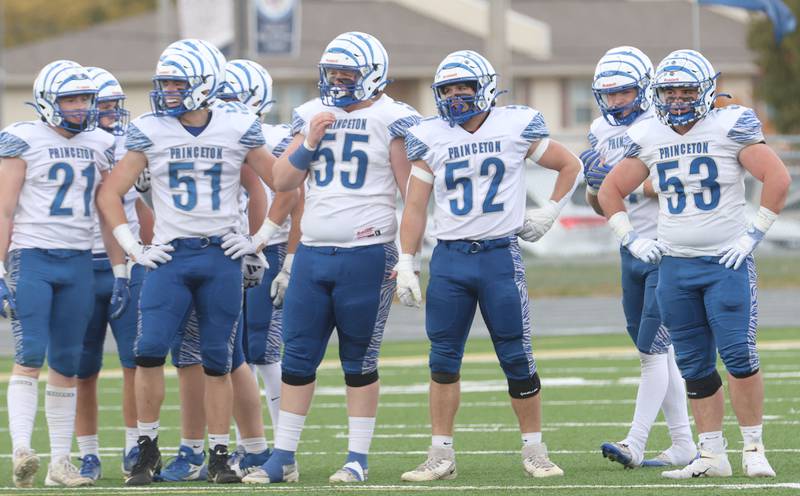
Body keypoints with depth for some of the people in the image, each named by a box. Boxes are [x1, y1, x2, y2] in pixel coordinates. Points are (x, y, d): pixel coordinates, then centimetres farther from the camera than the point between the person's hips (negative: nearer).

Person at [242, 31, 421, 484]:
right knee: (298, 357, 5)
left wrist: (409, 258, -10)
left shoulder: (391, 120, -4)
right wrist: (309, 143, -5)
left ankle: (359, 459, 8)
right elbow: (283, 182, 11)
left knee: (359, 361, 1)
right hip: (313, 254, 5)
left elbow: (414, 195, -5)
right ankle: (283, 458, 10)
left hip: (366, 255, -5)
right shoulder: (312, 116, 12)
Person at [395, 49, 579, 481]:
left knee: (517, 357, 0)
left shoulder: (515, 127, 0)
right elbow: (415, 206, 6)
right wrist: (405, 263, 0)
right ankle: (441, 455, 8)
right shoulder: (430, 138, 4)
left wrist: (548, 214, 5)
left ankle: (534, 449, 11)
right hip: (449, 257, 2)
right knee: (443, 360, 2)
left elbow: (570, 165, 13)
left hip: (500, 255, -2)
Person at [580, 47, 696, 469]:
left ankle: (635, 444, -12)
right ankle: (683, 445, 15)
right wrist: (596, 183, -6)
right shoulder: (603, 132, 9)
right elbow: (601, 206, 15)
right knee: (658, 351, 10)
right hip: (631, 251, 7)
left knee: (652, 350, -10)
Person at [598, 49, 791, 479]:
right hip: (675, 265, 4)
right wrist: (631, 239, 7)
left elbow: (777, 178, -11)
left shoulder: (730, 127, -6)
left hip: (727, 262, -4)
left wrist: (754, 233, -12)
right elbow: (610, 191, 17)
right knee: (694, 366, 6)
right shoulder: (648, 138, 6)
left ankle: (753, 448, -2)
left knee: (738, 356, -12)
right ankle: (712, 455, 11)